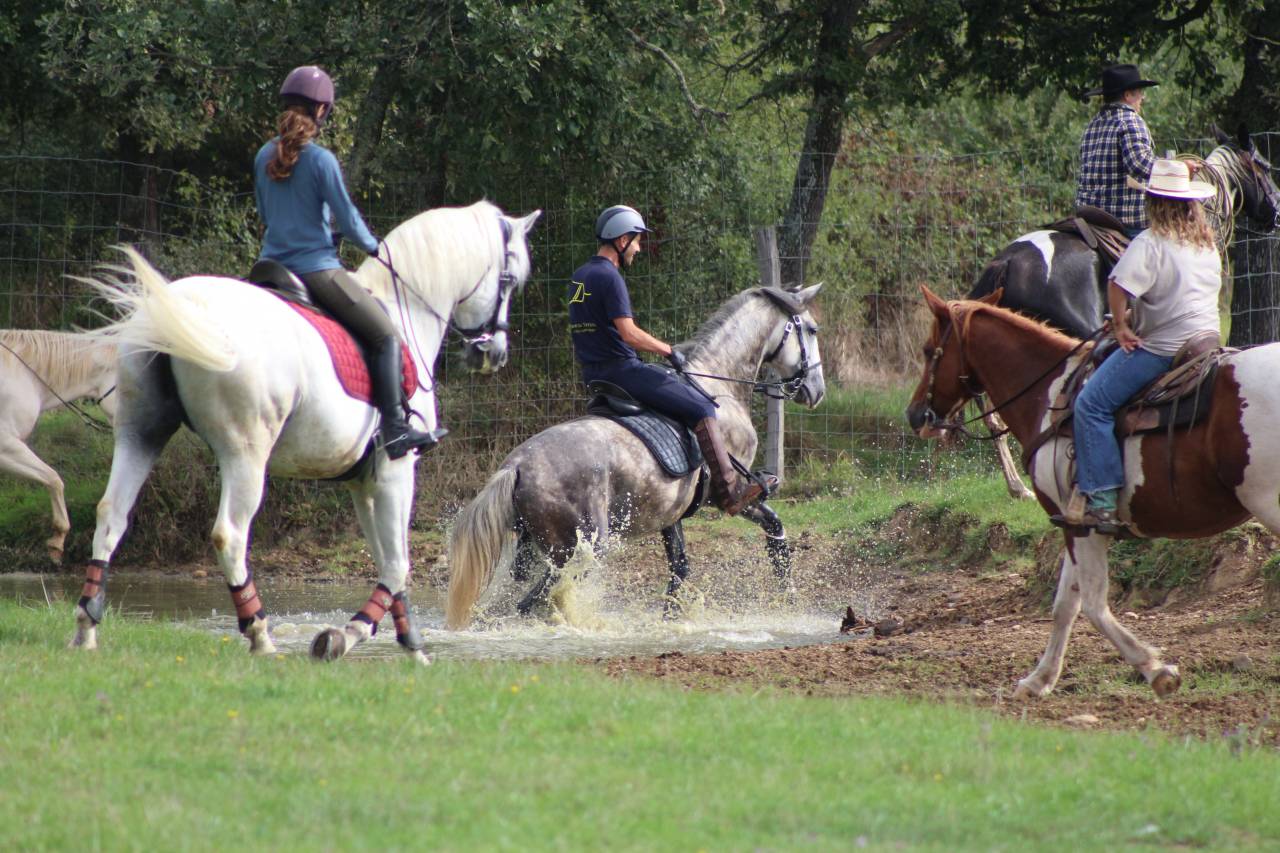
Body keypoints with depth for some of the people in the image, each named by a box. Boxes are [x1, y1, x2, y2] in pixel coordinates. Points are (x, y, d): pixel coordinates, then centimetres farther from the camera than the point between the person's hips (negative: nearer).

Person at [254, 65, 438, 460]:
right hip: (317, 268, -7)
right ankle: (395, 429, -8)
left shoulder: (264, 156, 7)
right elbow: (347, 219, -9)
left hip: (274, 263, 7)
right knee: (386, 336, 2)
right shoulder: (320, 160, -13)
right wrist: (373, 246, 10)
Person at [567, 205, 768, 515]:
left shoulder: (579, 277, 13)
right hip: (621, 369, -10)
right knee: (702, 409, -7)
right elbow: (628, 333, -23)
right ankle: (728, 490, -10)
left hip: (592, 374, 10)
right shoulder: (609, 277, -17)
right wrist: (669, 350, -10)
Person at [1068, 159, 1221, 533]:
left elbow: (1118, 285, -28)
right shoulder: (1208, 244, 11)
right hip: (1207, 341, 9)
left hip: (1160, 348, -9)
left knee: (1091, 405, -6)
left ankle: (1102, 501, -16)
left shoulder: (1151, 243, -14)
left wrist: (1121, 326, -12)